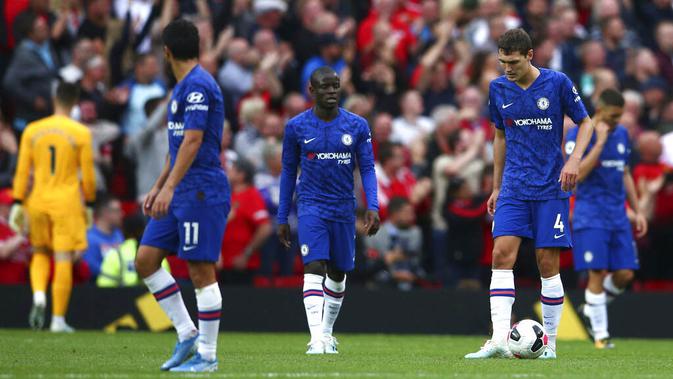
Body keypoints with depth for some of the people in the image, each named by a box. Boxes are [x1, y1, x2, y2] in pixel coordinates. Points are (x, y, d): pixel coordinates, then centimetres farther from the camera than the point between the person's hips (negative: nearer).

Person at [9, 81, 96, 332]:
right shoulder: (81, 133, -4)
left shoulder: (32, 130, 2)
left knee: (40, 253, 20)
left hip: (38, 201, 3)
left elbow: (22, 171, 2)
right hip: (68, 201, -3)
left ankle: (39, 296, -6)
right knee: (64, 261, 1)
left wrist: (17, 203, 7)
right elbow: (88, 175, -1)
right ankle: (58, 319, 1)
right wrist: (89, 205, 11)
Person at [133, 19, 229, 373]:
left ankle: (207, 354, 1)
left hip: (202, 191, -10)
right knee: (146, 260, 6)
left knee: (201, 270, -5)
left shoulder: (198, 85, -13)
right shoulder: (182, 87, 18)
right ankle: (187, 333, 12)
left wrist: (169, 187, -25)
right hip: (179, 194, 10)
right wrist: (157, 187, 25)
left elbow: (193, 140, -21)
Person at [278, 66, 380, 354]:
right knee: (314, 267, -18)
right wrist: (282, 218, 8)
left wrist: (373, 207, -11)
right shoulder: (296, 127, -1)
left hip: (344, 208, 2)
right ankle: (316, 339, -26)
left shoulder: (357, 126, 1)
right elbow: (288, 171, 7)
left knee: (338, 273, 10)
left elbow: (367, 168, 2)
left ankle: (327, 333, 28)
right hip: (311, 206, -2)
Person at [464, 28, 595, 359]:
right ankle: (499, 341, -18)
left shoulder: (557, 83, -6)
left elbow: (585, 123, 4)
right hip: (514, 188, 3)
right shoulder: (498, 89, 5)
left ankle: (550, 342, 9)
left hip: (551, 187, -3)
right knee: (502, 254, -12)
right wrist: (496, 187, 18)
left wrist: (574, 159, -13)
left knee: (547, 262, -3)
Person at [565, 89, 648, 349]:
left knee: (625, 273, -1)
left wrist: (637, 211, 16)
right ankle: (600, 335, -2)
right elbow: (578, 174, -20)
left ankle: (591, 308, 24)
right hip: (591, 217, -6)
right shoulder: (578, 135, -8)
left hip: (618, 215, 6)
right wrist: (600, 141, -20)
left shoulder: (622, 134, 11)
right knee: (598, 273, -10)